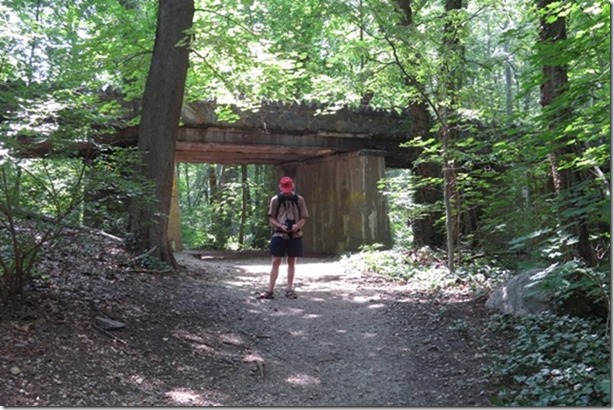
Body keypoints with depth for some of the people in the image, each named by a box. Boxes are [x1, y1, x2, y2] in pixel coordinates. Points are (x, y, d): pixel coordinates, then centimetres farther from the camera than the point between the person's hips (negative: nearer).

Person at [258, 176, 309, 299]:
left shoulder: (299, 199, 1)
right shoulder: (275, 200, -2)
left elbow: (303, 218, 4)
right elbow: (271, 219, 1)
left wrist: (297, 225, -16)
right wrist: (280, 226, -17)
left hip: (295, 234, 1)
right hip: (279, 234, -1)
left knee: (292, 262, 8)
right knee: (275, 262, -3)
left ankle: (289, 289, 17)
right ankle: (270, 290, -1)